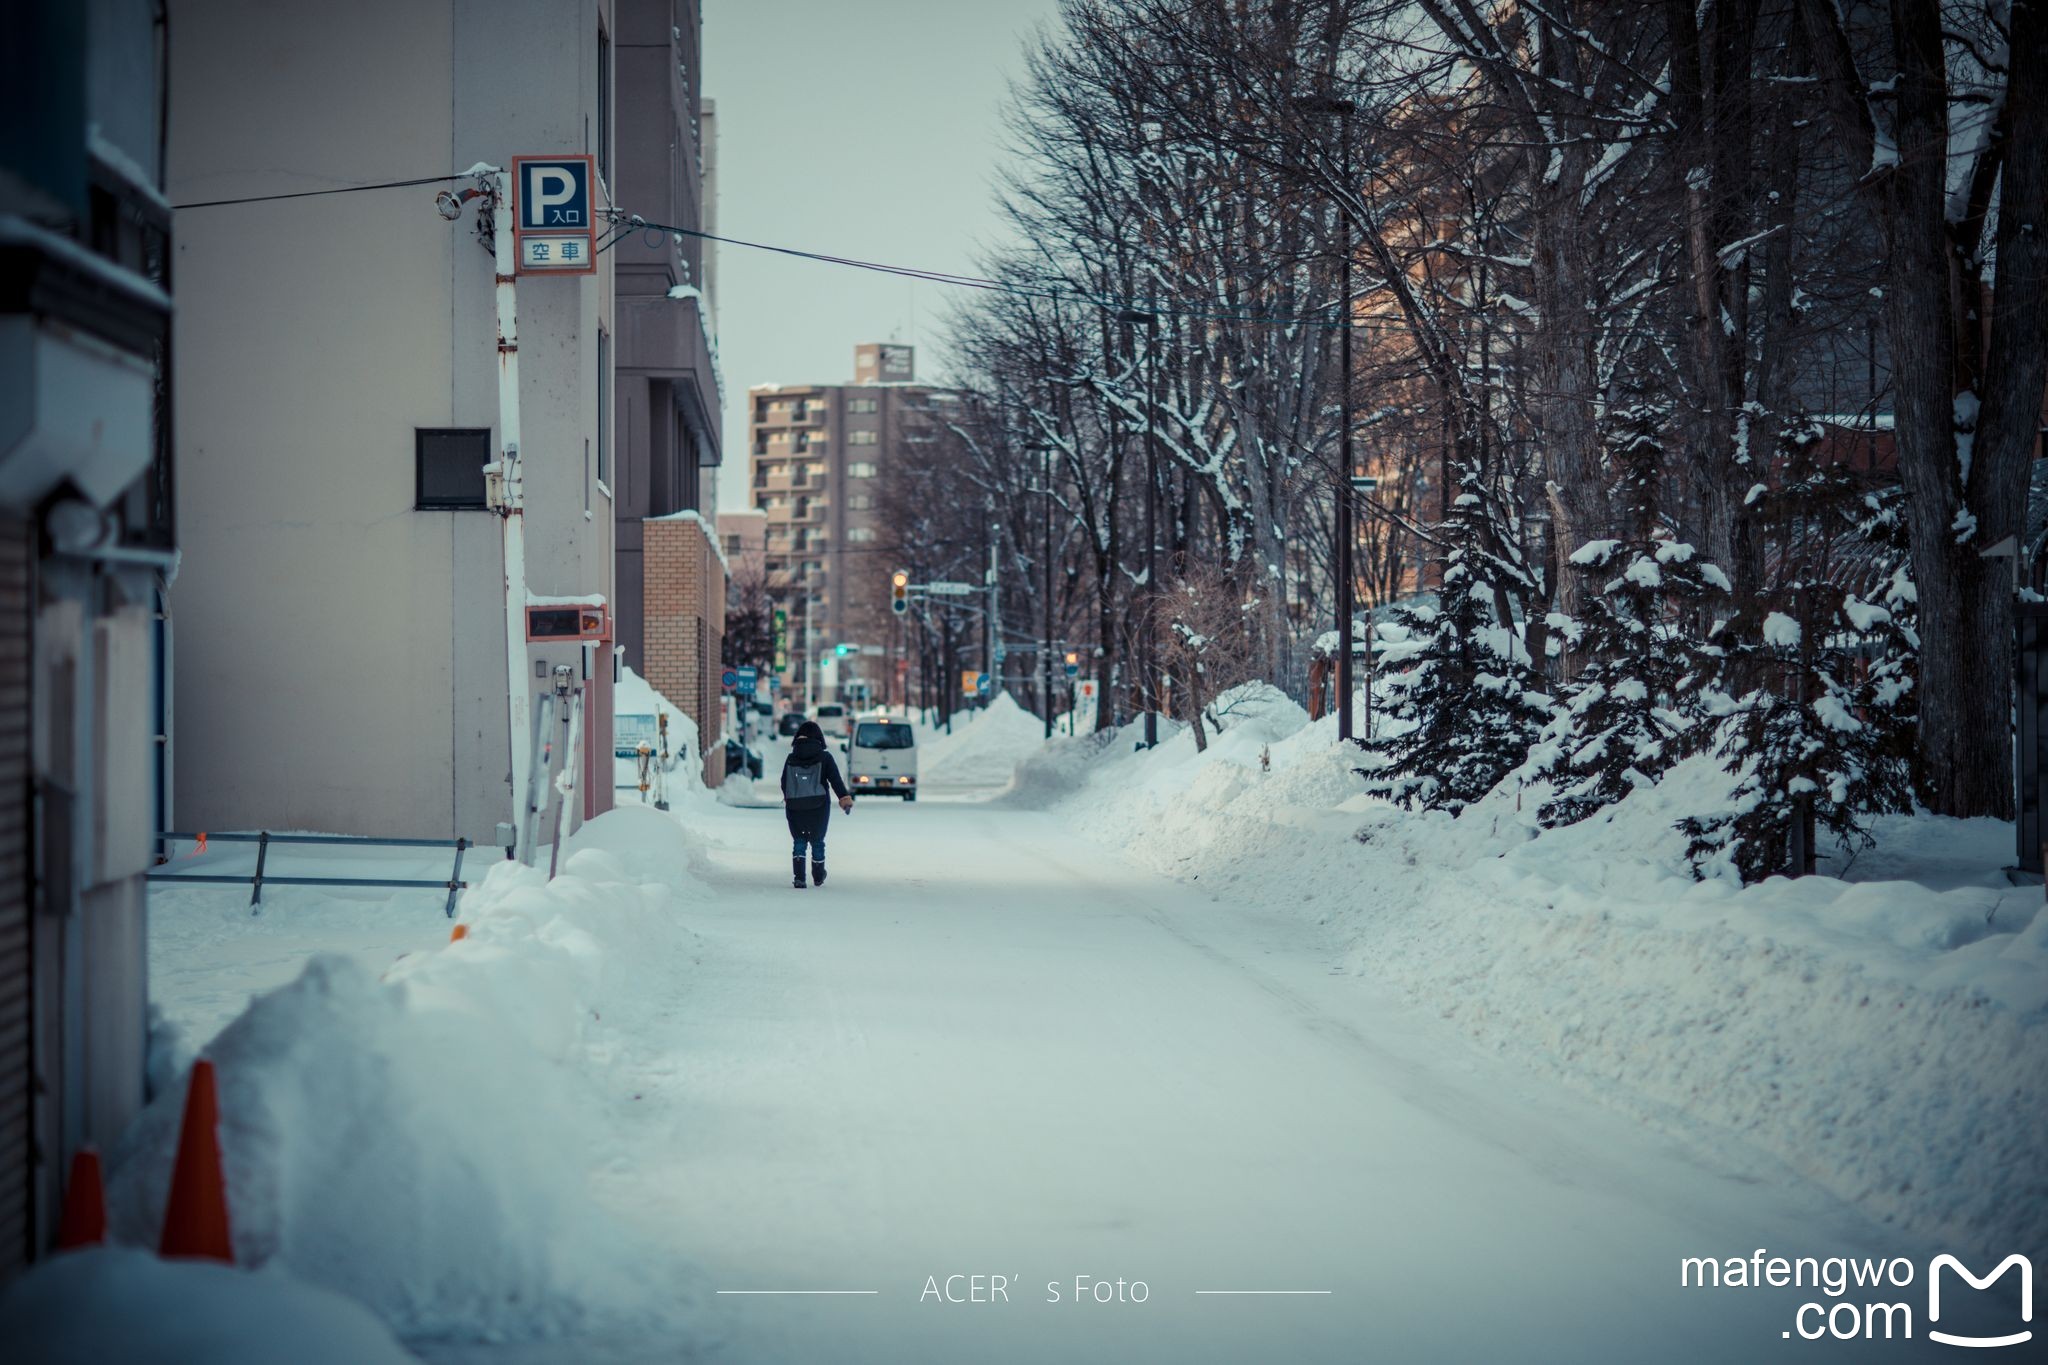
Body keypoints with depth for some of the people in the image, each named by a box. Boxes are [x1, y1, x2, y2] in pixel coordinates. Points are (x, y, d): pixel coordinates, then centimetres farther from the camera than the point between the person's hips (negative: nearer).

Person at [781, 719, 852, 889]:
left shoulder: (791, 759, 1)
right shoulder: (824, 757, -4)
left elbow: (784, 784, 10)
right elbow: (836, 780, -11)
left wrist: (788, 800, 26)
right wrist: (845, 798, -13)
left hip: (795, 807, 1)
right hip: (818, 807, -1)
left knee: (799, 842, 7)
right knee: (817, 841, 14)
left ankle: (798, 877, -9)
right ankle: (818, 877, 26)